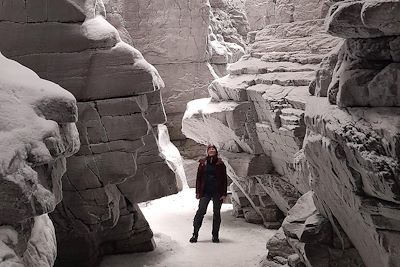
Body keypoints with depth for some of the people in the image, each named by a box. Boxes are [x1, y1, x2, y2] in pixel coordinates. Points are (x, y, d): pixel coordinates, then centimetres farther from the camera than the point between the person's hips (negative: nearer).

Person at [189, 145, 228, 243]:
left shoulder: (220, 164, 3)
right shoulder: (202, 163, 6)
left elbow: (224, 179, 3)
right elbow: (198, 178, 7)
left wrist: (224, 193, -3)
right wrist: (198, 192, 1)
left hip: (217, 192, 0)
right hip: (205, 192, 0)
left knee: (216, 213, 5)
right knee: (201, 211, -8)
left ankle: (215, 235, 14)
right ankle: (195, 234, -2)